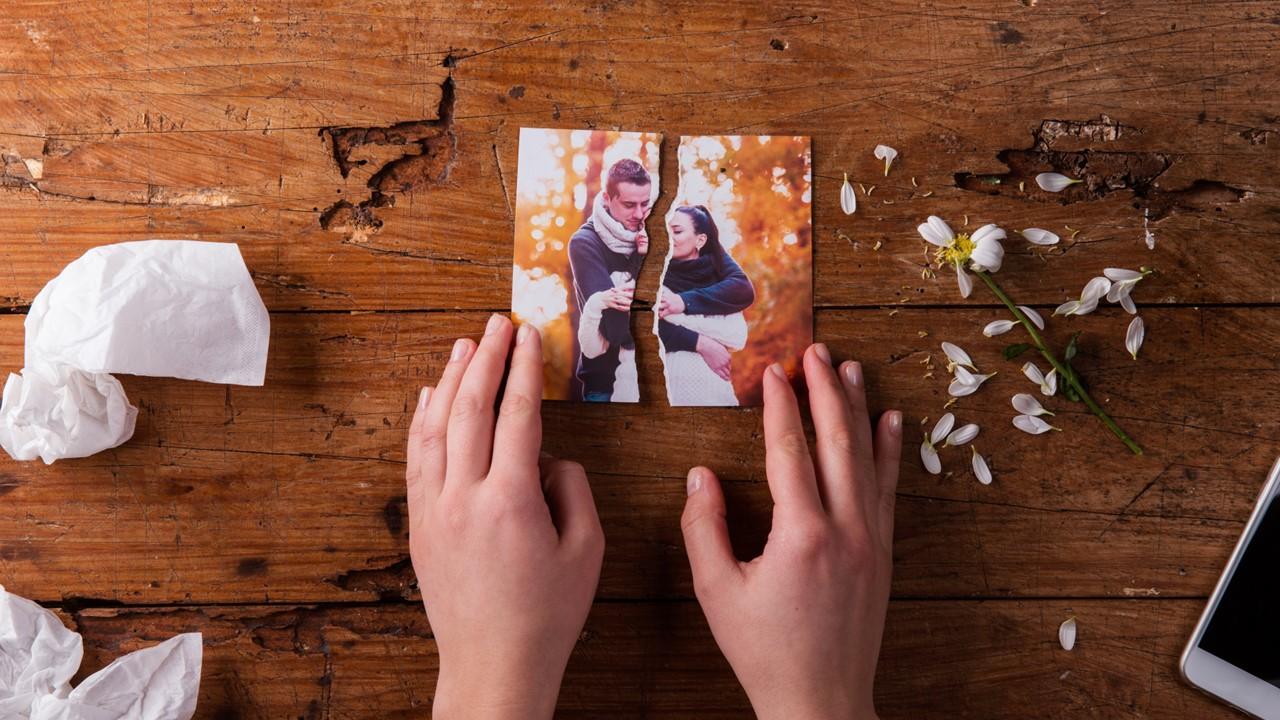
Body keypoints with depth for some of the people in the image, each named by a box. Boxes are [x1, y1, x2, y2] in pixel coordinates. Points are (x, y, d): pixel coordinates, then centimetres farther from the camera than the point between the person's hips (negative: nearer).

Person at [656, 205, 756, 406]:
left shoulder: (714, 256, 10)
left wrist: (685, 301, -20)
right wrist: (701, 343, -24)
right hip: (687, 356, -1)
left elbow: (744, 289, -9)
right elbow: (653, 324, -11)